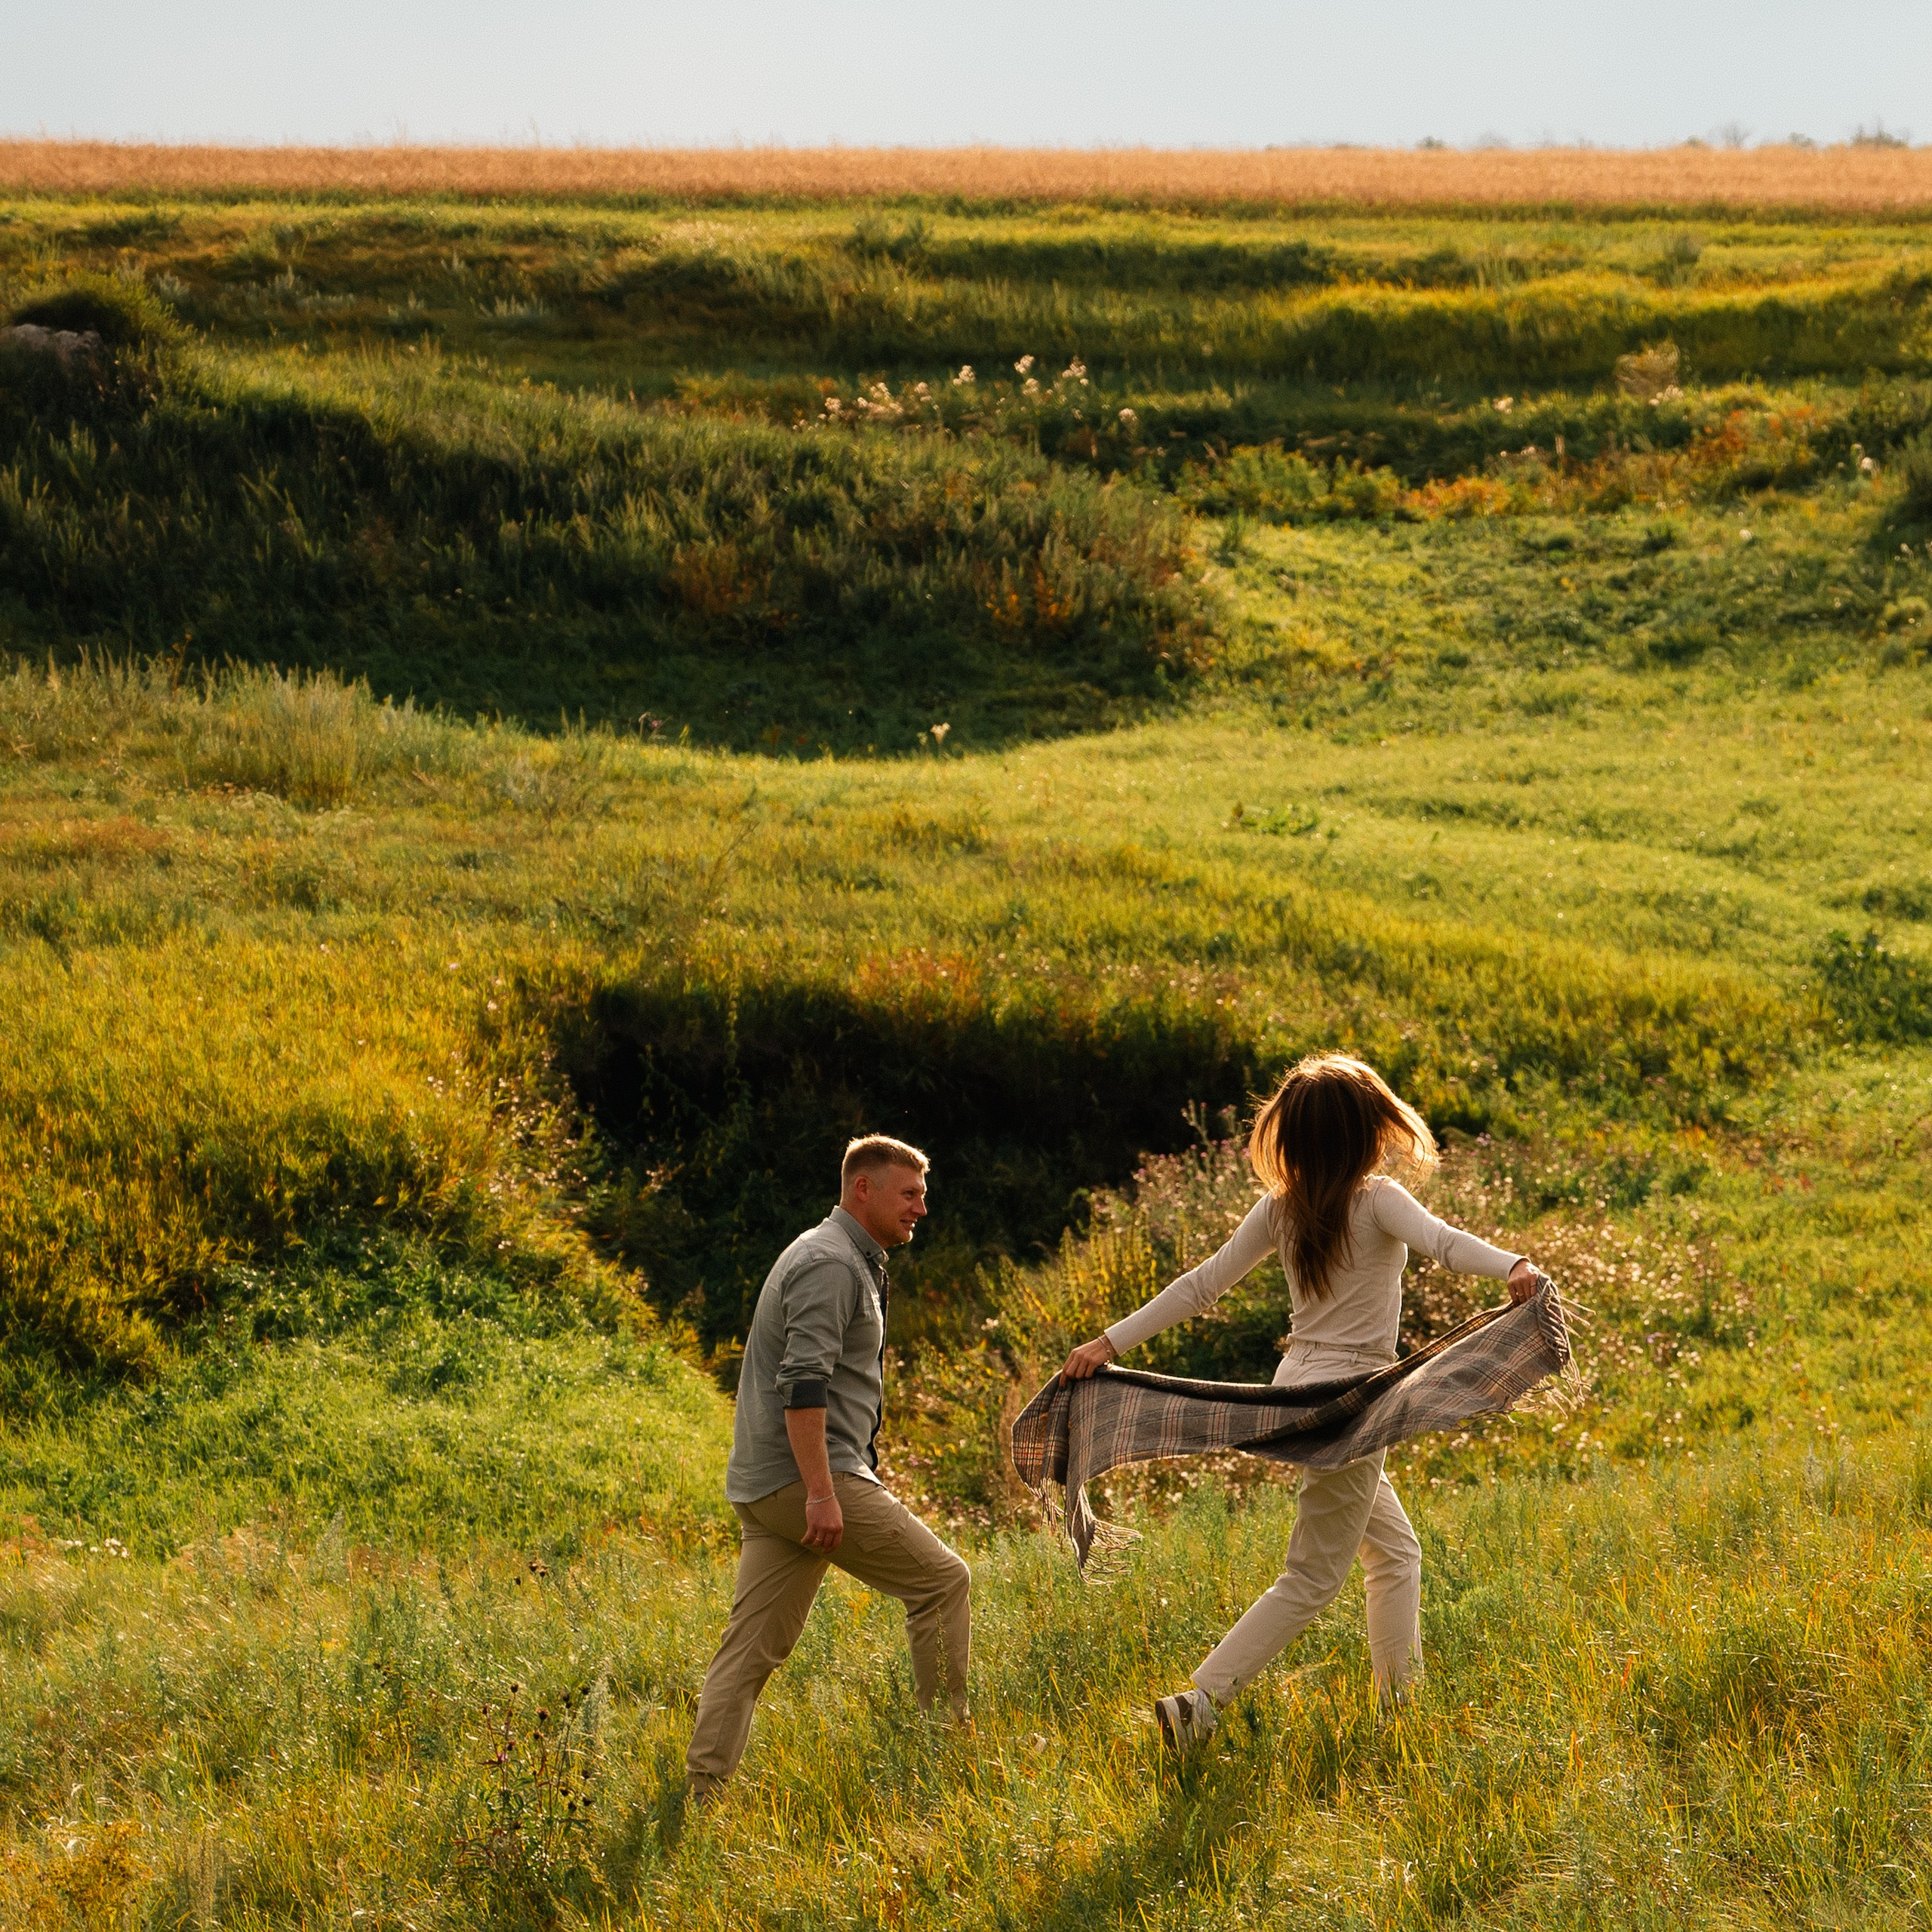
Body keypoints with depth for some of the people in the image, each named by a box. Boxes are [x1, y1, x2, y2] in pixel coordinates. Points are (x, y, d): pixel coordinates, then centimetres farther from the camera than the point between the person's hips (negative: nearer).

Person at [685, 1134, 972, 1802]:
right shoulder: (831, 1264, -11)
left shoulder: (847, 1261, 23)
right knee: (942, 1580, -2)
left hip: (764, 1485, 10)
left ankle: (700, 1794, -3)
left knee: (752, 1647, 3)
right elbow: (803, 1384, -21)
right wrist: (821, 1492, -26)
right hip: (806, 1474, -10)